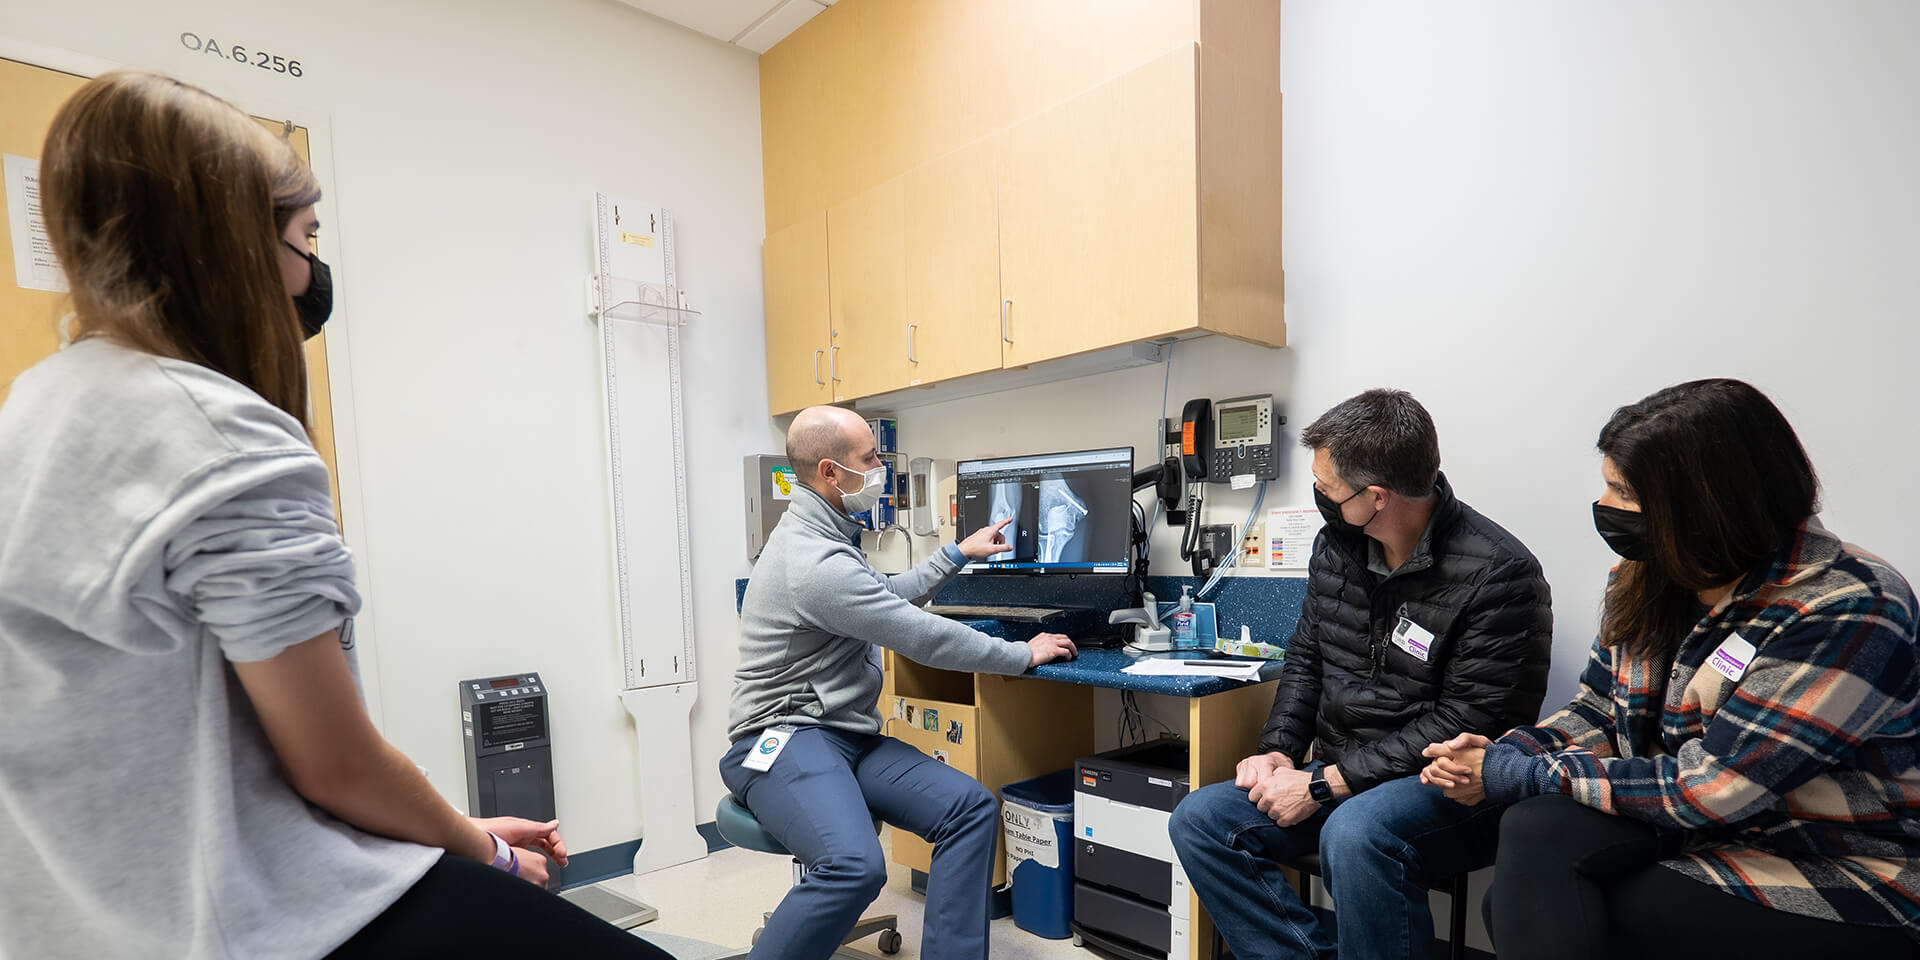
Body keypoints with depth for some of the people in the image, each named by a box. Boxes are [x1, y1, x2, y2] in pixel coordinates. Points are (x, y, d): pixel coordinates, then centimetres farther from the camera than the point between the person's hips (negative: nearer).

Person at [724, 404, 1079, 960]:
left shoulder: (821, 535, 13)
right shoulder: (816, 562, -20)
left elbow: (890, 596, 27)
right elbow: (925, 638, -17)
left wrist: (957, 555, 23)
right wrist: (1025, 655, -6)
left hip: (848, 736, 9)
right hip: (785, 737, -9)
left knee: (973, 809, -9)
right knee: (856, 866, -34)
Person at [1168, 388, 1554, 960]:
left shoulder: (1498, 574, -17)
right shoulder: (1336, 546, 5)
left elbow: (1466, 724, -19)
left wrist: (1326, 784, -19)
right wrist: (1279, 751, -2)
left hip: (1443, 786, -6)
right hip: (1337, 776, 7)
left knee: (1355, 833, -37)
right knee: (1199, 819, -9)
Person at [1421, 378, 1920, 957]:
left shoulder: (1846, 612, -20)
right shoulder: (1643, 578, 1)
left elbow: (1702, 790, -23)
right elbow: (1597, 713, 9)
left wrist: (1517, 776, -18)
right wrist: (1501, 755, -11)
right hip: (1686, 826, 6)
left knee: (1536, 911, -23)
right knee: (1537, 829, -24)